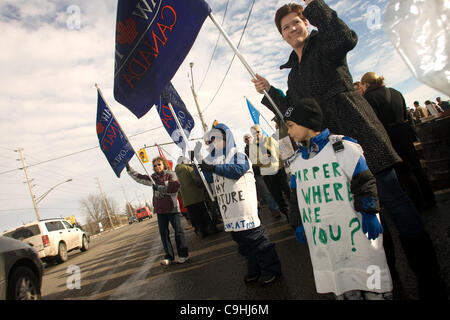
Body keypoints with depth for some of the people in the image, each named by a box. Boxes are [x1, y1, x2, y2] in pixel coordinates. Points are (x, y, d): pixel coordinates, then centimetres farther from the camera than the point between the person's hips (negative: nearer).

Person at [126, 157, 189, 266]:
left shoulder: (170, 174, -2)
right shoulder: (153, 177, 15)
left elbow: (175, 185, -19)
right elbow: (139, 178, 19)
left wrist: (159, 188, -19)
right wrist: (129, 169, 13)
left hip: (172, 208, -6)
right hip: (160, 209, 6)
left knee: (178, 231, -3)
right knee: (163, 233, 7)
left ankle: (183, 255, 6)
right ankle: (169, 257, 15)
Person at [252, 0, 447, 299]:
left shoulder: (323, 42, 4)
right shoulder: (293, 70, 23)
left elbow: (347, 38, -21)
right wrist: (268, 90, 16)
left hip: (355, 129, -7)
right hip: (329, 142, 7)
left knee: (389, 194, -7)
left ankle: (429, 277, 6)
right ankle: (386, 270, 23)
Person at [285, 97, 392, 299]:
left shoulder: (341, 147, -5)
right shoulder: (297, 160, 11)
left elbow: (364, 182, -5)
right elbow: (300, 197, 20)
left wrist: (369, 213, -9)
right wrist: (302, 224, 20)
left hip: (353, 232, -4)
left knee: (370, 285, 4)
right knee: (341, 288, 8)